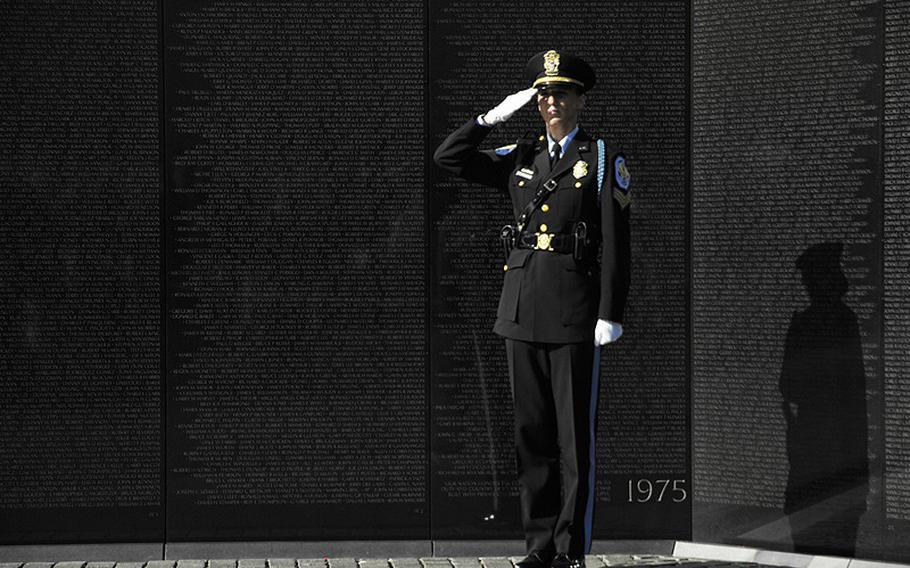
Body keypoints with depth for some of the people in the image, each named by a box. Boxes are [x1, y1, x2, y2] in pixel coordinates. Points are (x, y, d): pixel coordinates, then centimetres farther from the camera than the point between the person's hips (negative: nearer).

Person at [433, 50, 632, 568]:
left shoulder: (605, 160, 0)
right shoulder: (520, 159, 13)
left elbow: (616, 244, -5)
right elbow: (448, 158, 11)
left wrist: (611, 313, -12)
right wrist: (496, 116, 4)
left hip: (576, 313, -5)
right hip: (522, 311, 5)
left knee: (575, 433, -1)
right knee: (532, 432, 7)